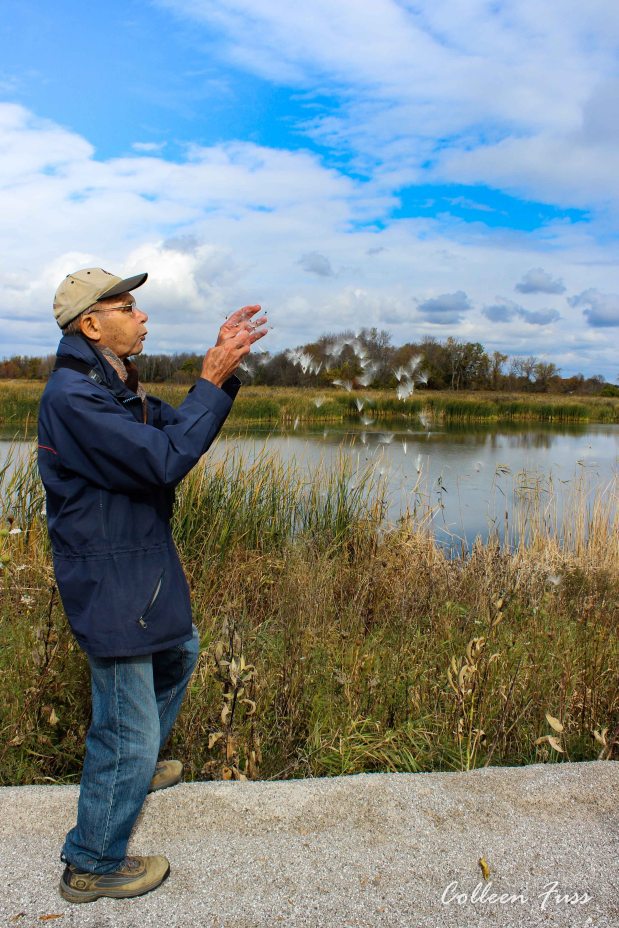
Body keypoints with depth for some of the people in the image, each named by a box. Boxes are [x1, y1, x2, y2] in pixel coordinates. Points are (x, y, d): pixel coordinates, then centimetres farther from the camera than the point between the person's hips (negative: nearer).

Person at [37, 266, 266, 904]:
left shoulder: (112, 386, 10)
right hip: (110, 583, -11)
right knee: (128, 727, 0)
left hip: (141, 568, 11)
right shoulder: (72, 396, -24)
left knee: (179, 652, 31)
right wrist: (212, 378, -22)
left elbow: (178, 431, 10)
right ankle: (91, 868, 21)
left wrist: (222, 368, -1)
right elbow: (166, 460, -29)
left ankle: (133, 767, 50)